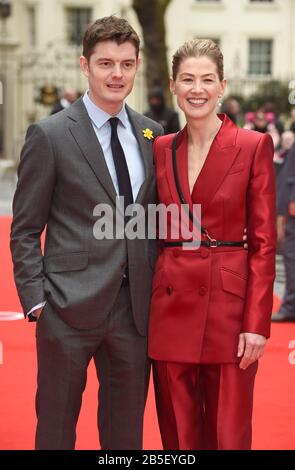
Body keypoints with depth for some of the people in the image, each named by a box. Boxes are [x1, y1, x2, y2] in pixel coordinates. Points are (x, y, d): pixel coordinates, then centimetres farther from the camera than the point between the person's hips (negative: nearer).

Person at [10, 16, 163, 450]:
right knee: (56, 428, 8)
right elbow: (25, 230, -4)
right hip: (70, 308, -4)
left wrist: (158, 292, 7)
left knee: (127, 430, 14)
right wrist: (35, 300, -10)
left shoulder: (152, 134, 9)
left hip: (135, 309, 4)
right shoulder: (49, 135, -5)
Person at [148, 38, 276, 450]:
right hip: (171, 305, 4)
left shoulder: (254, 146, -3)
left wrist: (257, 323, -11)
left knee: (228, 433, 3)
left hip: (229, 305, -3)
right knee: (178, 432, 11)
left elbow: (264, 242, -5)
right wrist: (146, 304, 7)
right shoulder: (161, 149, 9)